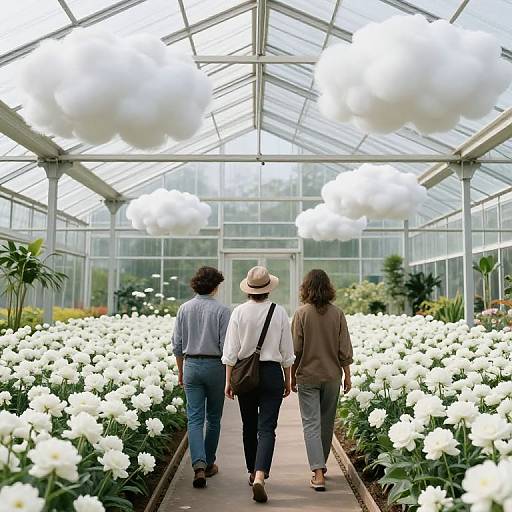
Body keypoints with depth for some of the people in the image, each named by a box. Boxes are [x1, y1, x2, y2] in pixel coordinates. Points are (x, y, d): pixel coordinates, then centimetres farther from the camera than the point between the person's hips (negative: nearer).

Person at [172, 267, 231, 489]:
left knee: (194, 418, 3)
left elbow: (177, 344, 6)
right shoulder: (222, 310, -10)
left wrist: (180, 370, 17)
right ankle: (209, 464, 25)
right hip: (214, 365, -2)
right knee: (213, 418, 13)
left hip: (191, 364, 2)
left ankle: (199, 465, -12)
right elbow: (226, 346, -12)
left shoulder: (184, 309, 3)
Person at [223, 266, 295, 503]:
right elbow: (287, 352, 0)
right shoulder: (280, 312, -5)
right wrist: (288, 380, 11)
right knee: (266, 428, -1)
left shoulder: (239, 312, -6)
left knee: (249, 426, 17)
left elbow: (231, 351, -5)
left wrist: (228, 380, 2)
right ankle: (260, 476, -16)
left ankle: (252, 472, 32)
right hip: (272, 372, -1)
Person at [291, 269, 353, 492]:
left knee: (311, 423, 1)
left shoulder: (302, 313, -10)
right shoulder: (337, 314, -5)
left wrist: (293, 375, 5)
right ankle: (321, 465, 32)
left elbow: (296, 349, -7)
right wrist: (347, 376, 9)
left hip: (307, 376, -3)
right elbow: (345, 350, -2)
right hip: (332, 375, 3)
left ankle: (318, 473, -8)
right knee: (327, 422, 17)